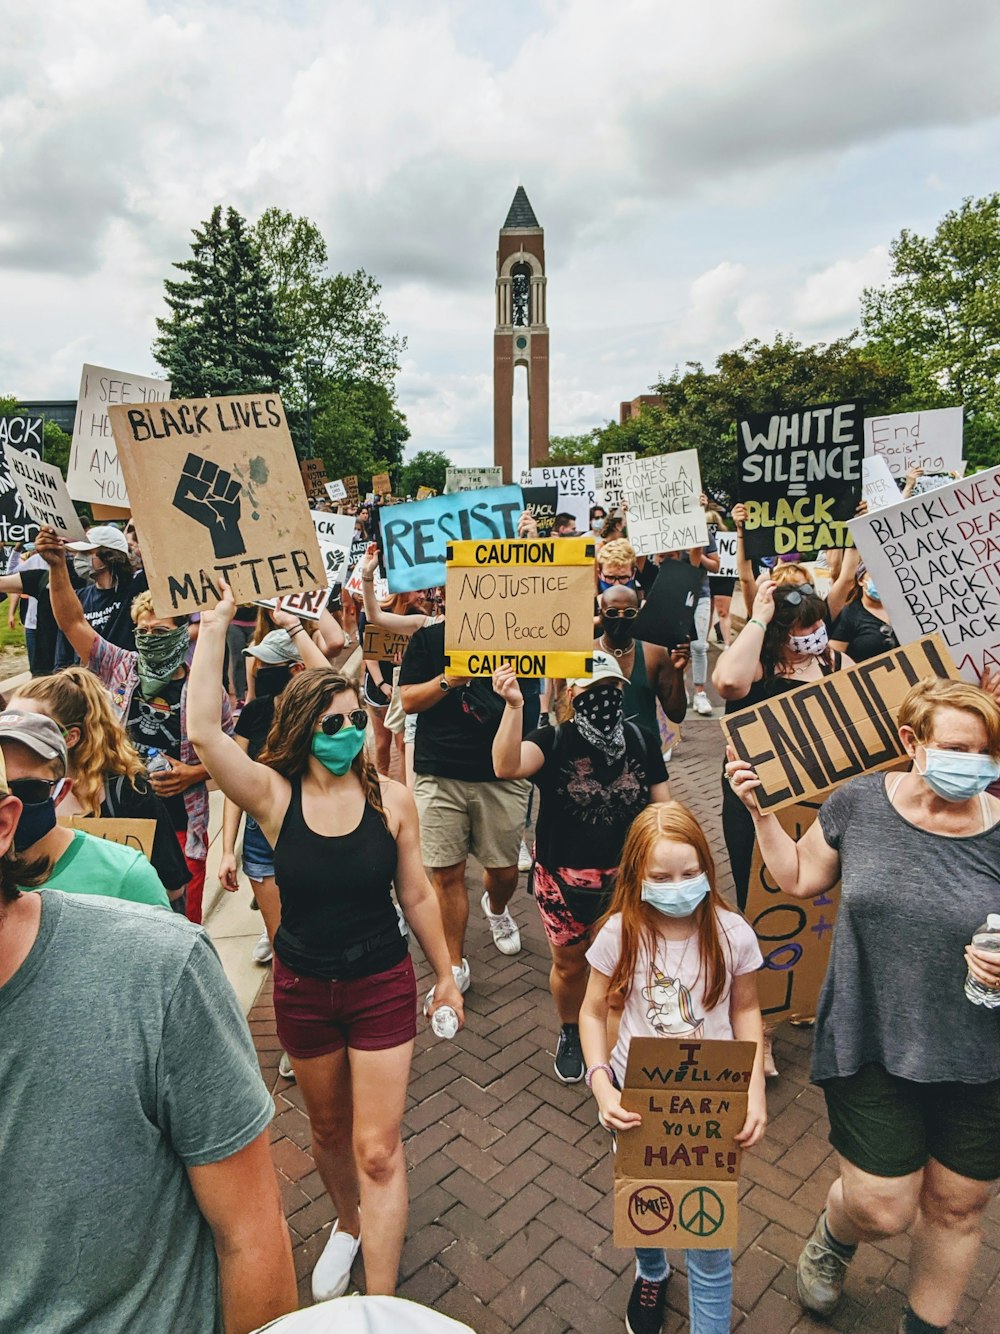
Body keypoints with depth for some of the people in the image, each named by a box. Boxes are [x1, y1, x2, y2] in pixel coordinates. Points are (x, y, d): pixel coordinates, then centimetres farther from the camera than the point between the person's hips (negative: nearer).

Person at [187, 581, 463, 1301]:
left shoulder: (392, 798, -14)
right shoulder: (274, 796, -15)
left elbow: (417, 895, -3)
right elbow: (204, 730, -31)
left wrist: (446, 974, 5)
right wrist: (216, 626, -30)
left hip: (382, 985, -1)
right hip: (302, 989, 2)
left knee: (377, 1149, 2)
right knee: (329, 1128, 24)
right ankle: (348, 1223, 54)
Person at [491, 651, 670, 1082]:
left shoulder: (642, 740, -2)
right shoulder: (553, 742, -13)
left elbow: (660, 804, 5)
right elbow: (507, 766, -33)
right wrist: (514, 706, -44)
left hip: (626, 876, 2)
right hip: (563, 877, -1)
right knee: (569, 964, 16)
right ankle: (570, 1034, 43)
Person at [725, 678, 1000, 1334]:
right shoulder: (860, 802, -10)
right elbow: (800, 879, 4)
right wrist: (760, 809, -6)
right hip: (869, 1045, -1)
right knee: (883, 1210, 5)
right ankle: (834, 1237, 43)